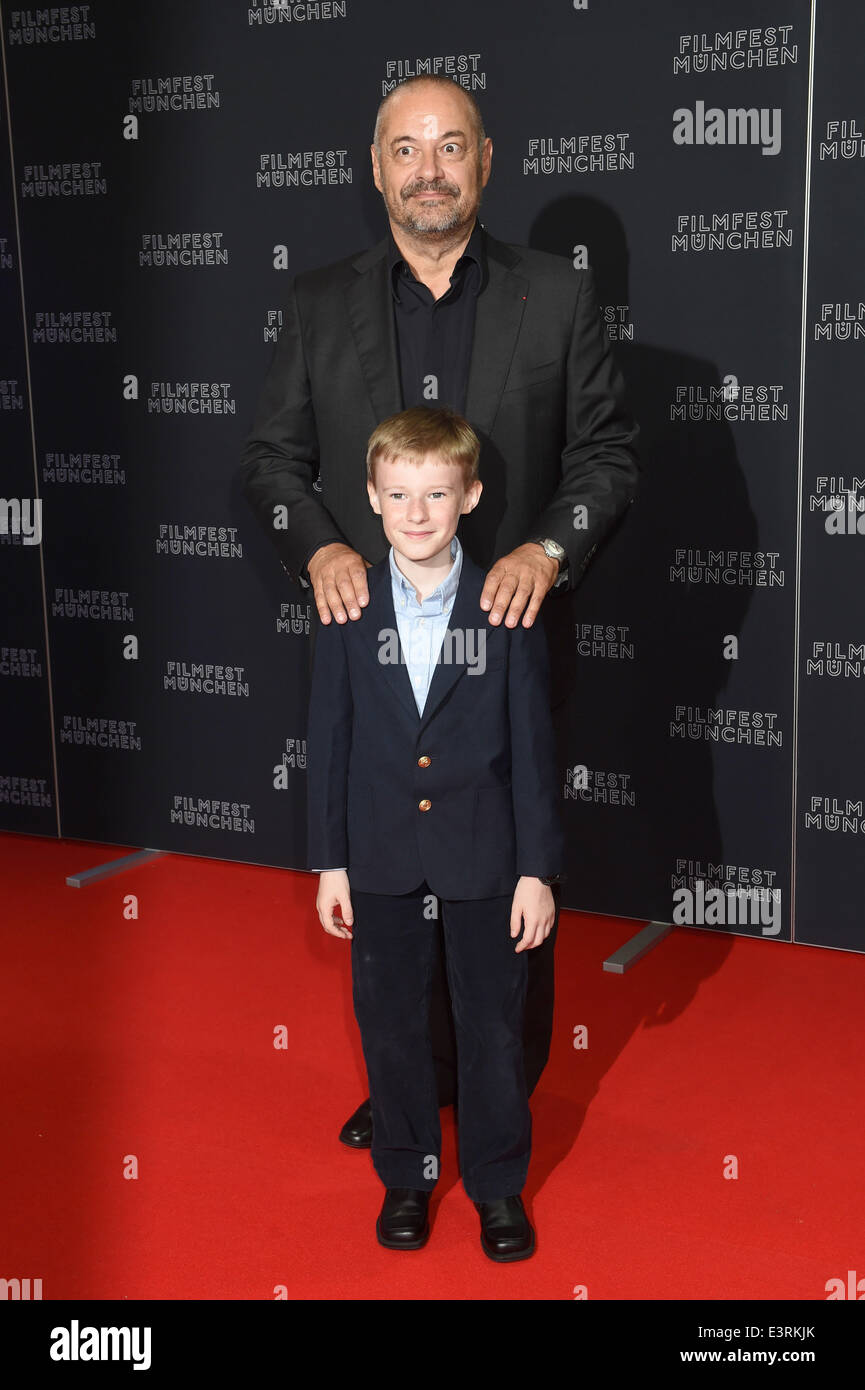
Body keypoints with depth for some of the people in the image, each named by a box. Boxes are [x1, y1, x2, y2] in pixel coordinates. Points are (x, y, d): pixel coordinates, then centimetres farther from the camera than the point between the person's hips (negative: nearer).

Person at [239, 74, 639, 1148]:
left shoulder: (558, 297, 2)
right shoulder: (318, 305, 7)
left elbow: (608, 450, 2)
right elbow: (272, 456, 8)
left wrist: (551, 548, -15)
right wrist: (318, 547, -11)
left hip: (507, 631, -1)